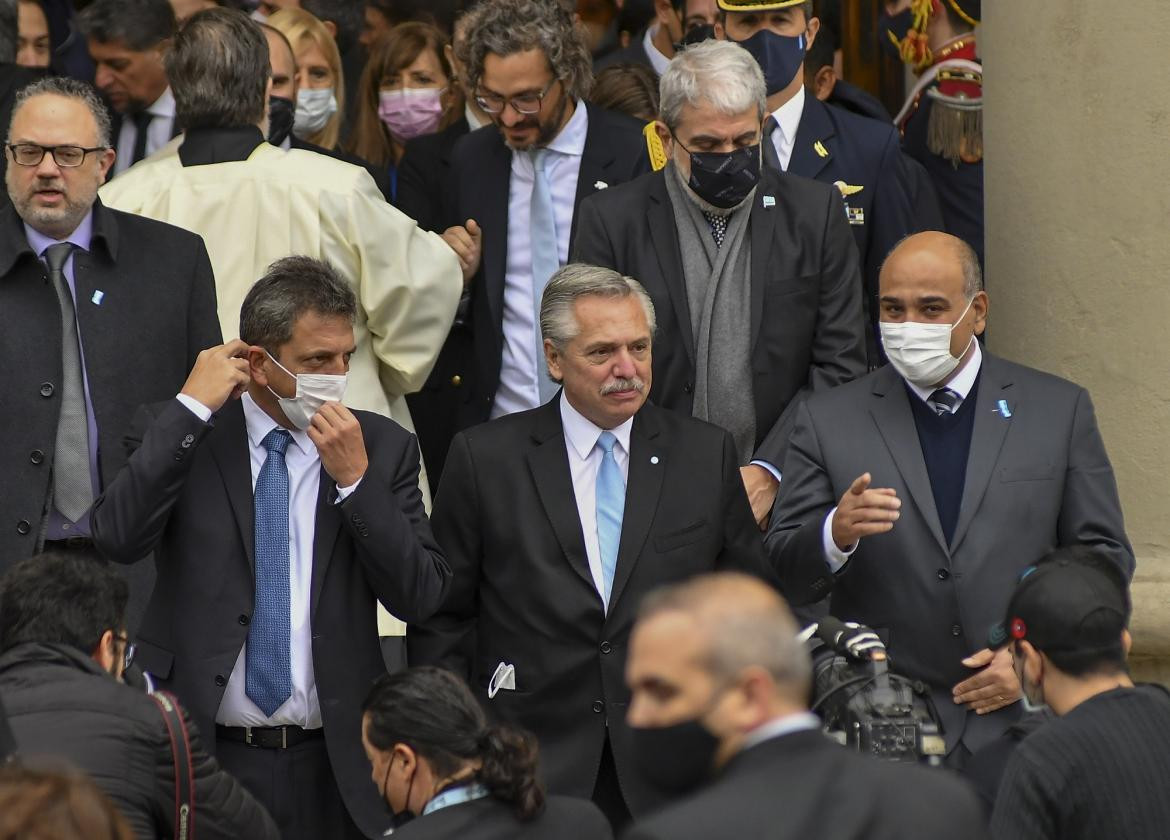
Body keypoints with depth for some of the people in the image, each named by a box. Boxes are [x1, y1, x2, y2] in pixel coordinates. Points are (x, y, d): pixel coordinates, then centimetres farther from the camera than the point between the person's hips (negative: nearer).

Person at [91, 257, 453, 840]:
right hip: (201, 756, -1)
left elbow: (421, 598, -1)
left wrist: (356, 479, -12)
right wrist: (192, 407, -13)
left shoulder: (383, 447, 5)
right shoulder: (177, 436, 2)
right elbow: (117, 539, -15)